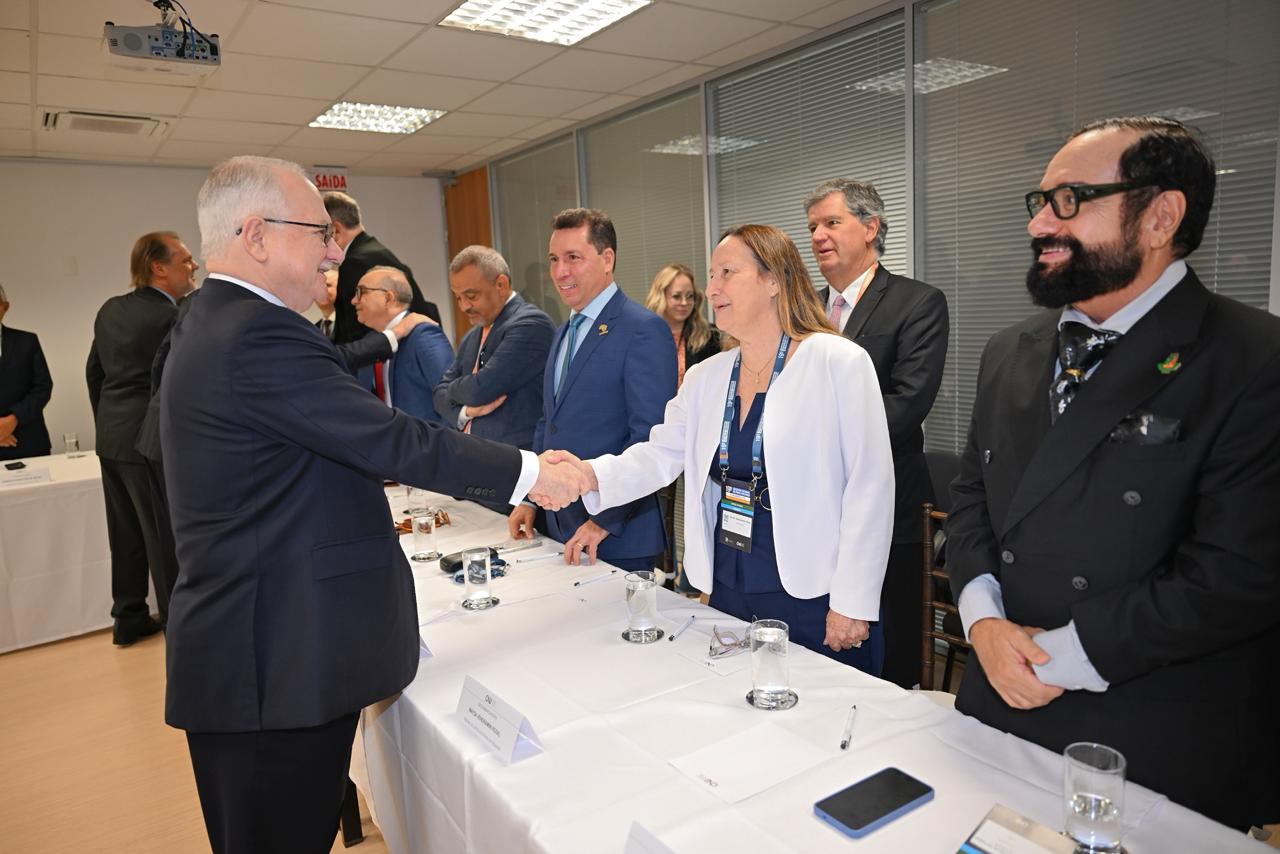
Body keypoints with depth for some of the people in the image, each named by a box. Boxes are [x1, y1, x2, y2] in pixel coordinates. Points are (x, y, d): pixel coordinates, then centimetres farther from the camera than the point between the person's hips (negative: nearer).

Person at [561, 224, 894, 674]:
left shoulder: (839, 363, -10)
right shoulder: (706, 377, 8)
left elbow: (870, 487, -12)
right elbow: (659, 455, 2)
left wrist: (852, 603, -14)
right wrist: (589, 474, -17)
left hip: (812, 597, -5)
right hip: (727, 590, 5)